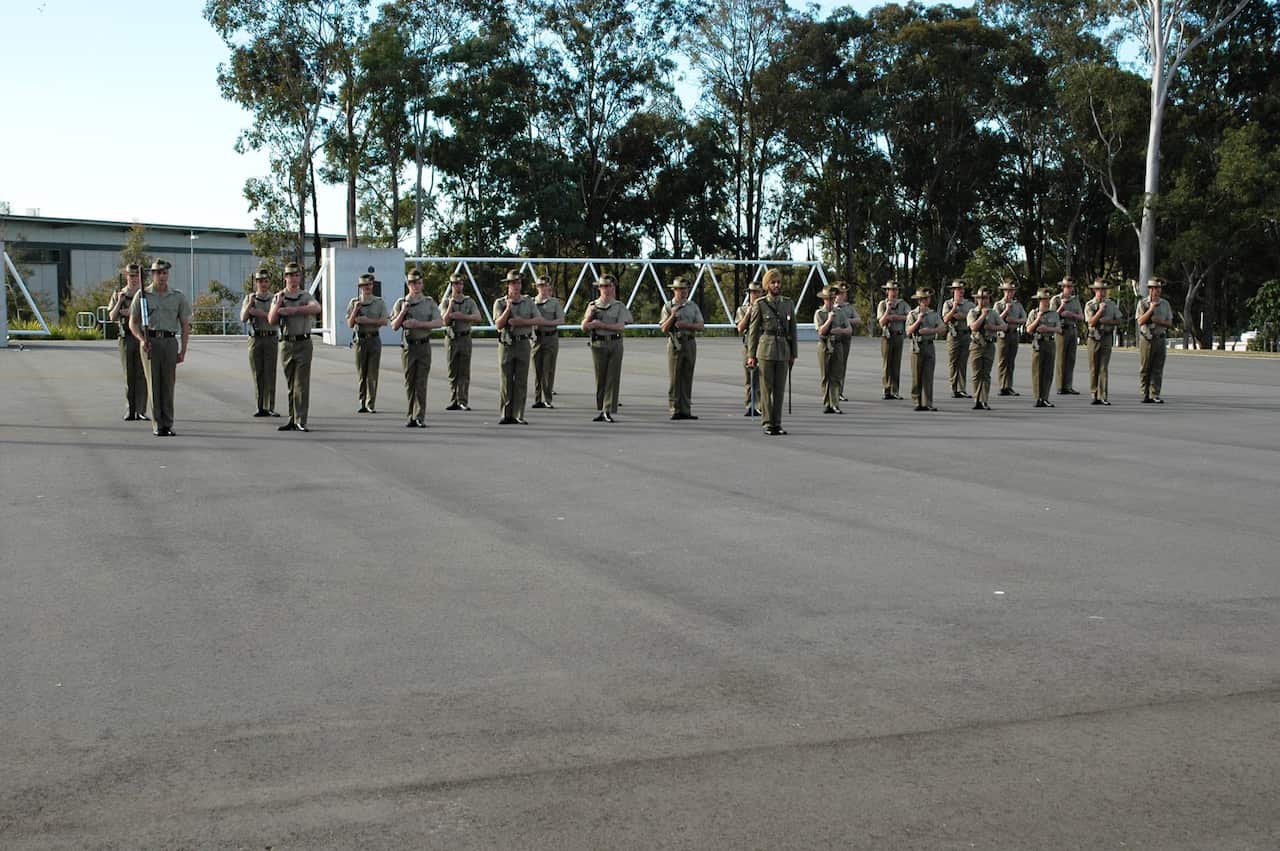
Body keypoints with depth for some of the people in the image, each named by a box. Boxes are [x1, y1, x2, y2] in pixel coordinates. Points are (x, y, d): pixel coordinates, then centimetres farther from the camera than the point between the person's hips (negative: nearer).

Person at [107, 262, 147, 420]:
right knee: (129, 376, 3)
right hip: (126, 338, 1)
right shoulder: (118, 294, 9)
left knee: (142, 375, -4)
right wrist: (119, 302, -10)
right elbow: (112, 317, 3)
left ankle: (141, 411, -2)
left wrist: (131, 312, -12)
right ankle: (130, 412, 7)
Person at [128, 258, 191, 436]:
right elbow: (133, 323, 6)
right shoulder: (142, 295, 5)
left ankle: (168, 425, 7)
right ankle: (158, 425, -1)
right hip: (149, 343, -1)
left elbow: (185, 325, 8)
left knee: (168, 384, 1)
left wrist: (183, 351, 1)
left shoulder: (178, 297, 7)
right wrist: (141, 340, -13)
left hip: (170, 342, 1)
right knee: (153, 383, -3)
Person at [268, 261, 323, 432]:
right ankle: (292, 419, 14)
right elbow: (271, 320, 2)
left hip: (303, 343, -3)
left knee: (302, 384, -7)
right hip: (286, 344, 3)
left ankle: (301, 421, -8)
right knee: (290, 384, 9)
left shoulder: (305, 296, 2)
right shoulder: (278, 297, 11)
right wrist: (279, 303, -11)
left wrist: (294, 309, -20)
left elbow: (317, 308, -20)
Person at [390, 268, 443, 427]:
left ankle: (420, 418, -7)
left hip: (424, 346, -1)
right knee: (409, 383, 5)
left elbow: (439, 322, -5)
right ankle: (412, 417, 12)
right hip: (408, 346, 1)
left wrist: (418, 324, -14)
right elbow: (394, 326, 3)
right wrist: (403, 312, -13)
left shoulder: (429, 302, 5)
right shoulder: (401, 303, 6)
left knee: (421, 383, -6)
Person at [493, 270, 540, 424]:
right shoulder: (500, 303, 2)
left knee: (521, 382, 0)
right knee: (505, 381, 0)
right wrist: (508, 309, -20)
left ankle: (518, 415, 3)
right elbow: (498, 325, -9)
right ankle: (505, 415, 6)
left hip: (523, 344, 1)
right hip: (506, 344, -1)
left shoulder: (529, 302, 7)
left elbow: (539, 320, -2)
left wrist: (522, 321, -14)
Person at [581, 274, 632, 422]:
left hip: (615, 344, -1)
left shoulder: (620, 307, 4)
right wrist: (589, 316, -11)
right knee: (600, 378, 4)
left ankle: (608, 411, -3)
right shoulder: (593, 306, 10)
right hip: (598, 344, 1)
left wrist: (601, 325, -12)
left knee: (613, 378, -4)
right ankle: (600, 410, 12)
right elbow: (584, 327, 8)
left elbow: (621, 327, -8)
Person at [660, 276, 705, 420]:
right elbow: (664, 328, -2)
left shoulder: (693, 306, 11)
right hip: (675, 344, -3)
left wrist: (687, 325, -11)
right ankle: (675, 410, -2)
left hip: (690, 343, 3)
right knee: (674, 378, -4)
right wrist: (672, 316, -15)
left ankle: (686, 410, 7)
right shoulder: (668, 307, 4)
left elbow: (701, 326, 5)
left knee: (687, 378, 4)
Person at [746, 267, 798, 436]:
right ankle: (768, 423, 3)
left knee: (780, 388, 3)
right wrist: (751, 355, -3)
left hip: (783, 351, 3)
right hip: (766, 350, -3)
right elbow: (753, 331, 1)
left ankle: (777, 423, 9)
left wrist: (793, 354, 9)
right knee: (766, 388, -2)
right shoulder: (760, 305, 1)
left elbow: (792, 330, 13)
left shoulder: (788, 303, 10)